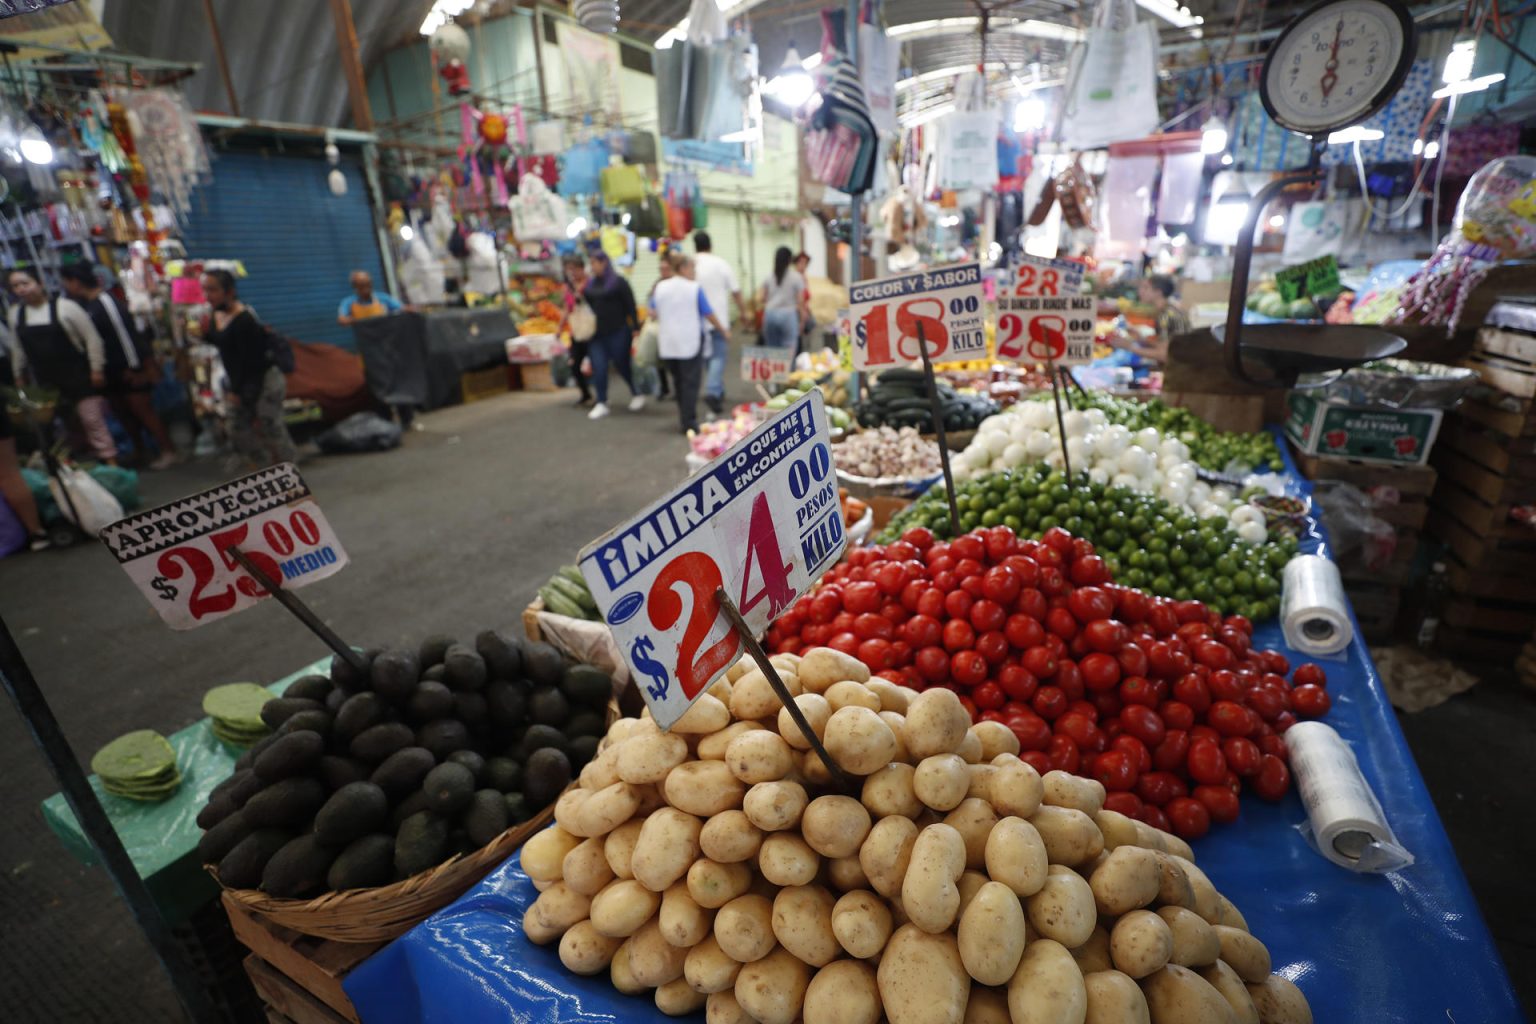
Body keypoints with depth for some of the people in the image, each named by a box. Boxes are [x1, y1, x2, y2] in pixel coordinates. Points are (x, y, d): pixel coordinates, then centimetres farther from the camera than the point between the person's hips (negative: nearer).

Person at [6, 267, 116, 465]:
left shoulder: (64, 306, -10)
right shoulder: (15, 313, 7)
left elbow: (91, 337, -9)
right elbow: (17, 347, 16)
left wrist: (97, 368, -13)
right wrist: (18, 376, 18)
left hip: (78, 375, -6)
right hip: (47, 381, 6)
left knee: (92, 419, -6)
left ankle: (111, 461, -3)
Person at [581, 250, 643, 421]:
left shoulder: (619, 282, -5)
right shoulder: (590, 284, 11)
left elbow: (631, 307, -7)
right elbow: (587, 306, 18)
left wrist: (635, 328, -11)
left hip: (618, 333, -5)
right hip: (597, 334, 5)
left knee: (622, 365, 5)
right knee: (598, 368, -2)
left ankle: (637, 395, 27)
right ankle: (601, 404, 4)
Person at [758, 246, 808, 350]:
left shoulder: (769, 277, 8)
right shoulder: (796, 277, -1)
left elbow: (760, 299, 7)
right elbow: (800, 301, -3)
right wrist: (802, 321, 4)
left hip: (769, 315, 3)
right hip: (788, 315, -3)